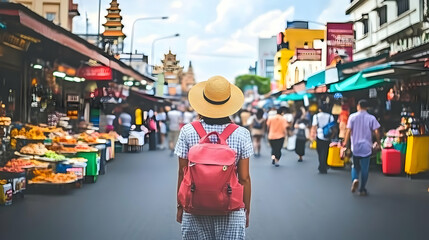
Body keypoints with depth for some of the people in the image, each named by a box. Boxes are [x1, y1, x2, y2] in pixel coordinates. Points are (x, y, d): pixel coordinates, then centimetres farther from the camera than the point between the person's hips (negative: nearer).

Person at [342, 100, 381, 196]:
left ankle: (355, 179, -11)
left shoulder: (352, 117, -2)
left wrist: (345, 142, 5)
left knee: (355, 166, 16)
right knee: (365, 168, 7)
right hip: (366, 147, 0)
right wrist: (378, 143, 5)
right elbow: (376, 132, -7)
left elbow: (349, 131, -5)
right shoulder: (371, 118, -3)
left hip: (355, 146, 1)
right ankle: (362, 189, 9)